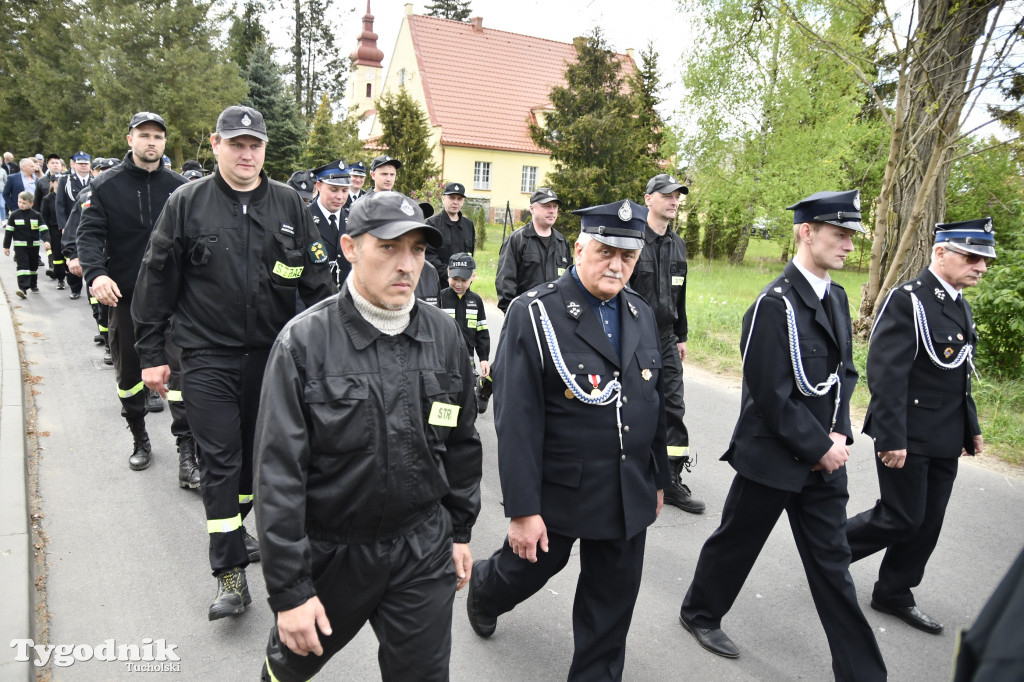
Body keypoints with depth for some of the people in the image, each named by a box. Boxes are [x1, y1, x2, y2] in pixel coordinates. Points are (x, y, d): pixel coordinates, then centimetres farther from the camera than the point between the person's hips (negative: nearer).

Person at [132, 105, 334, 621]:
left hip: (272, 353, 3)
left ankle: (234, 530, 39)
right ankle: (231, 572, 6)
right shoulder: (187, 203, -2)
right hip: (208, 354, -2)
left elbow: (316, 281, 6)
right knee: (220, 459, -3)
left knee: (255, 451, 15)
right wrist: (151, 353, 0)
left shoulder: (288, 205, 4)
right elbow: (157, 281, 1)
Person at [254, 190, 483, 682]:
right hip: (329, 548, -1)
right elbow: (278, 474, -15)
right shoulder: (304, 342, -16)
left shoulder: (444, 337, -4)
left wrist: (459, 531, 13)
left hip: (423, 551, 2)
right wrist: (288, 590, -14)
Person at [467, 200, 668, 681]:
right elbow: (516, 421, -19)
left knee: (614, 596, 15)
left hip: (630, 493, 5)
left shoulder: (641, 314, 4)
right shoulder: (534, 314, -17)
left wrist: (657, 478, 15)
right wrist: (522, 509, -19)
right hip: (559, 492, -4)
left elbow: (654, 402, 12)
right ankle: (484, 589, 53)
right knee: (528, 568, 19)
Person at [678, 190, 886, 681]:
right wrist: (819, 447, -15)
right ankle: (700, 613, 40)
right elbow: (772, 395, -21)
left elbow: (844, 373, 11)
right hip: (772, 457, -7)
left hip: (824, 457, 7)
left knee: (832, 564, 14)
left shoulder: (837, 298, 6)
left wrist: (839, 434, -2)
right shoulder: (775, 304, -20)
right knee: (736, 543, 14)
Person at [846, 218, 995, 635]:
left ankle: (894, 593, 28)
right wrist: (891, 439, -22)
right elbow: (885, 374, -21)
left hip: (945, 442, 8)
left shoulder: (960, 304, 12)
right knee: (902, 518, -2)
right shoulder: (907, 301, -16)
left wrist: (971, 428, 18)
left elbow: (960, 376, 19)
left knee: (926, 523, 13)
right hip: (907, 438, -8)